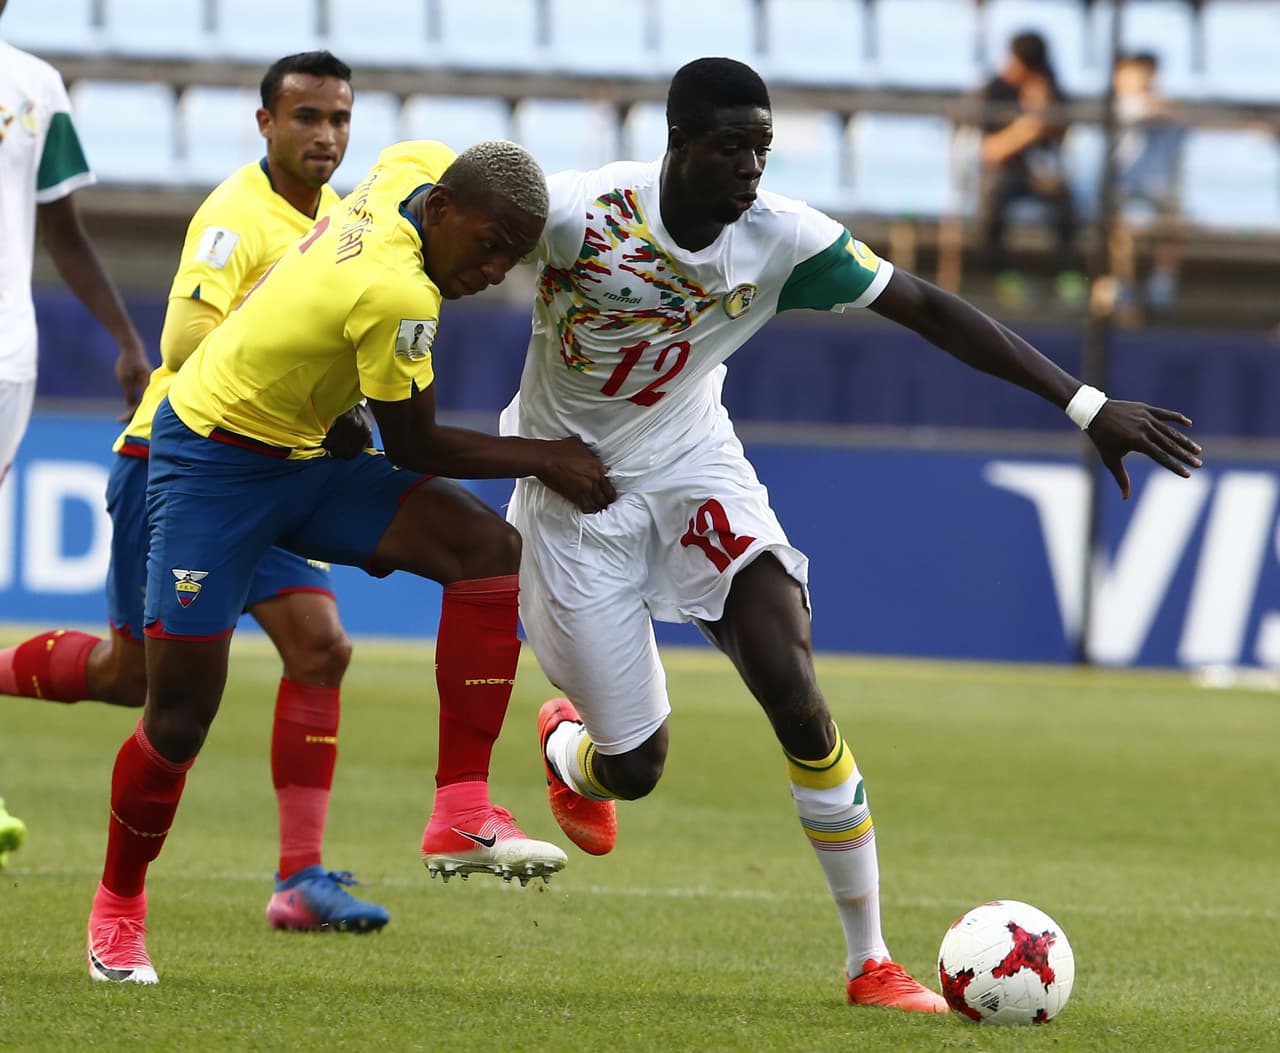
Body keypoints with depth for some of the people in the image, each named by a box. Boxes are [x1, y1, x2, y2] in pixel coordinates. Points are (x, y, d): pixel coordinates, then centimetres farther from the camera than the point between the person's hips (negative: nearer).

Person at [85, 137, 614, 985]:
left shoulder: (415, 165, -8)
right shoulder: (396, 296, -30)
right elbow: (413, 449, -16)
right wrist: (543, 459, -8)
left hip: (299, 462, 9)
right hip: (212, 461, -9)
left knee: (488, 546, -14)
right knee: (183, 714, -7)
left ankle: (461, 815, -15)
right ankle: (118, 906, 19)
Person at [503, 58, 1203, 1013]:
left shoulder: (782, 239, -17)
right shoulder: (579, 213, -26)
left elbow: (928, 309, -14)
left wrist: (1088, 405, -18)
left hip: (692, 467, 2)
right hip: (573, 492, -2)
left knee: (797, 699, -18)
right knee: (634, 768, 1)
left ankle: (871, 962, -8)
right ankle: (567, 745, 43)